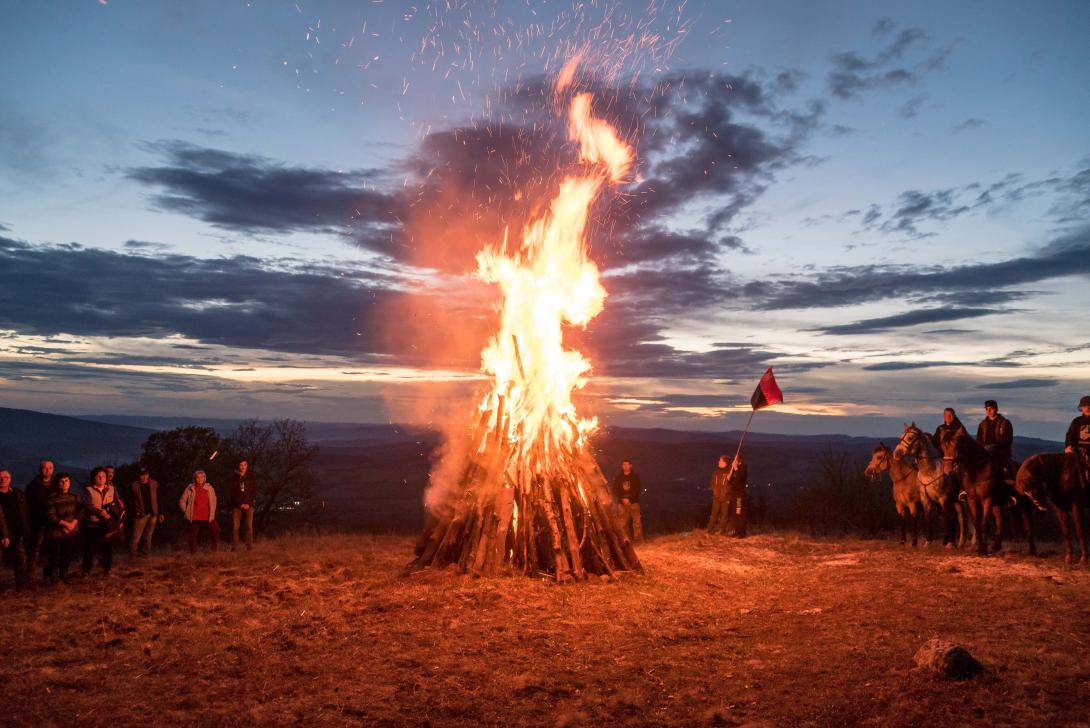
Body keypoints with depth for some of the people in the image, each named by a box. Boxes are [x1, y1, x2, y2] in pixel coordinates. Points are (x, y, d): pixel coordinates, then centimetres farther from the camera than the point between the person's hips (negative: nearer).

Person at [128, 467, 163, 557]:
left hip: (152, 515, 3)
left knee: (148, 537, 10)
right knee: (135, 538, -7)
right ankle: (132, 556, 1)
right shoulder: (134, 486, -3)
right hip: (140, 515, -3)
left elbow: (158, 499, 9)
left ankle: (145, 555, 19)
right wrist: (136, 512, -8)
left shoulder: (154, 484, 4)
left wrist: (160, 513, 7)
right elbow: (130, 501, 3)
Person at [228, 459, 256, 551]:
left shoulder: (251, 476, 6)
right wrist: (240, 504, -7)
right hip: (236, 505, 0)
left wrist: (248, 503, -5)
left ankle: (250, 546, -2)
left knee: (249, 526, -4)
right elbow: (232, 492, 1)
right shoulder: (234, 476, 4)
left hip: (248, 505, 0)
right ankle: (234, 547, -2)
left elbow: (254, 491, 5)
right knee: (235, 526, -6)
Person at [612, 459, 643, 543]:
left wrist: (629, 499, -13)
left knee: (637, 520, -9)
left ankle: (638, 538, -4)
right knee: (622, 522, -1)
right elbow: (615, 490, 5)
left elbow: (637, 490, -1)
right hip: (622, 503, 1)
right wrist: (623, 499, -10)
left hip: (633, 502, -1)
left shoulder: (635, 477, 5)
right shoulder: (618, 478, 10)